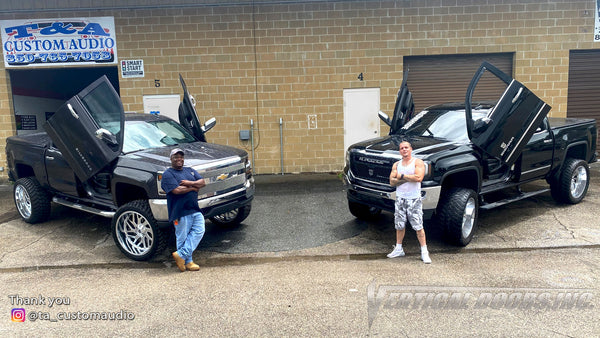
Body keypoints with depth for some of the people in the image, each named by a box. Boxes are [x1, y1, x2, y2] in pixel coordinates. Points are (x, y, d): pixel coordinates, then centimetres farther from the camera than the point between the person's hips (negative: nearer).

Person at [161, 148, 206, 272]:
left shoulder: (190, 170, 19)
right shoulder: (168, 174, -3)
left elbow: (202, 182, 7)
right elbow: (176, 190, -17)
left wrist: (189, 183, -10)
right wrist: (193, 187, -5)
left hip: (195, 210, 7)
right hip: (181, 212, -6)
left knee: (199, 231, -2)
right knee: (182, 237, -1)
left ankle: (181, 254, 5)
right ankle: (187, 261, 11)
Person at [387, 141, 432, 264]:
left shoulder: (418, 162, -2)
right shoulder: (396, 165, 11)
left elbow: (418, 178, -19)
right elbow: (392, 182, 0)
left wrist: (402, 176, -10)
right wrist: (409, 178, -10)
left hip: (414, 199, -4)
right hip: (400, 198, 4)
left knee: (418, 226, -5)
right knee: (399, 225, 11)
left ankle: (424, 252, 2)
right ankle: (398, 249, 23)